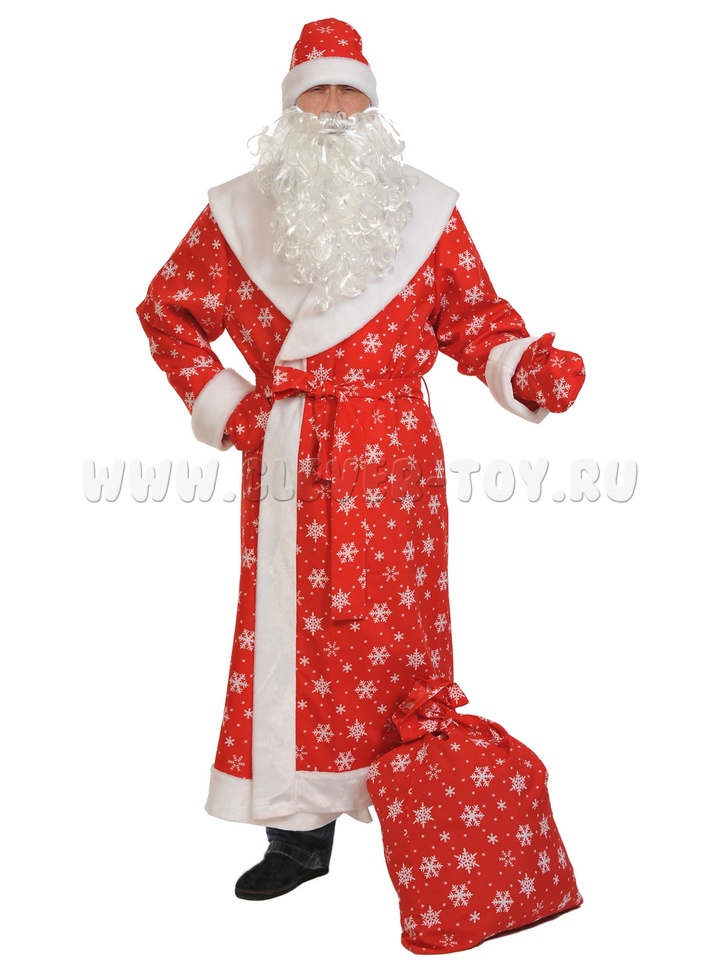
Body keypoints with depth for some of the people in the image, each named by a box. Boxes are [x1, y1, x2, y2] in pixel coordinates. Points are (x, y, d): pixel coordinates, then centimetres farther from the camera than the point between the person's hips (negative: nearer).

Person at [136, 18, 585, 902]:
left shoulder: (424, 211, 5)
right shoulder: (240, 212, 7)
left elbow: (474, 323, 4)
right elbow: (165, 311, 15)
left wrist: (526, 371, -16)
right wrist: (220, 405, 4)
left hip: (394, 462, -1)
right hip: (286, 464, 1)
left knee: (393, 635, 3)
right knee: (292, 638, 6)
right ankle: (300, 833, 21)